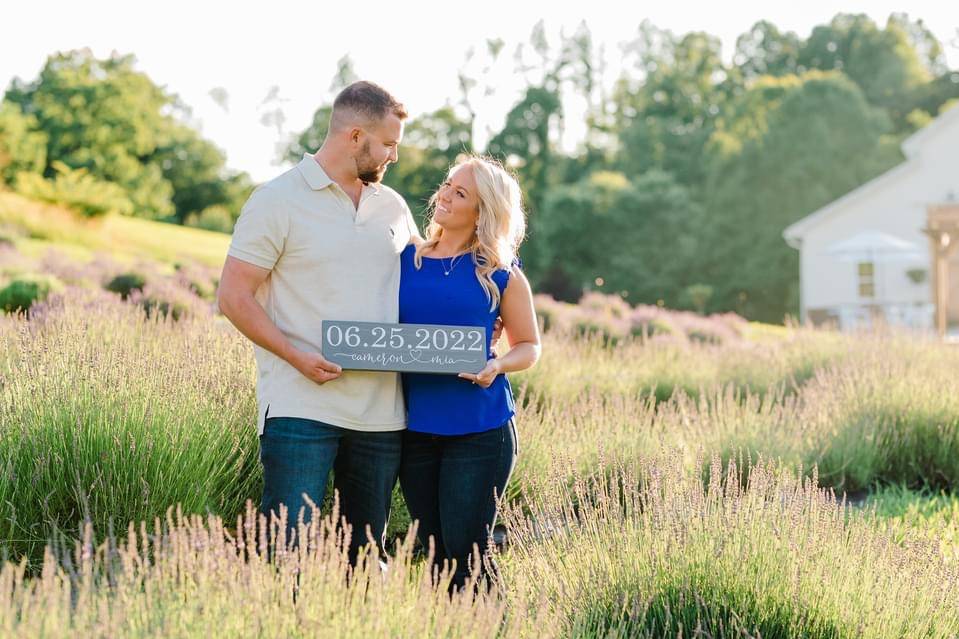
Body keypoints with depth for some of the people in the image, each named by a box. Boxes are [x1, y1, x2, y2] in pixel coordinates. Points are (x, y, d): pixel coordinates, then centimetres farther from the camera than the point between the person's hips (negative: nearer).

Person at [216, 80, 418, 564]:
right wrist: (297, 356, -17)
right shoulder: (278, 201, -2)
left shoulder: (393, 207, 15)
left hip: (381, 411, 6)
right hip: (301, 405, -6)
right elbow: (233, 297, -6)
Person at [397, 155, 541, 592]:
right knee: (435, 551, 9)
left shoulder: (500, 274, 1)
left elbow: (528, 346, 7)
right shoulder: (405, 259, 8)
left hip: (480, 428, -3)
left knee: (466, 550, -5)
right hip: (415, 425, 3)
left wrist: (498, 366, -14)